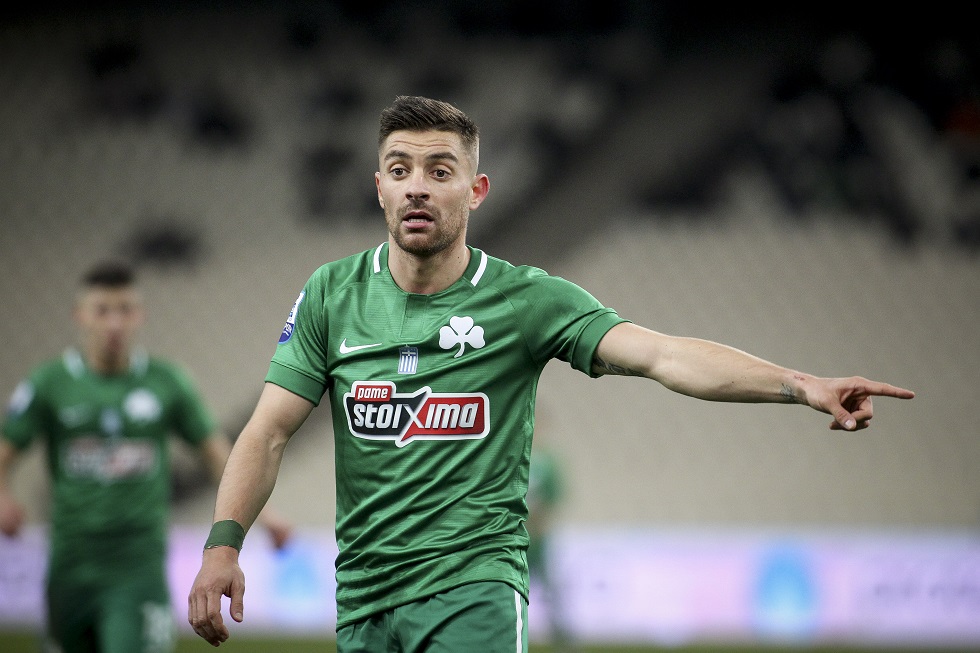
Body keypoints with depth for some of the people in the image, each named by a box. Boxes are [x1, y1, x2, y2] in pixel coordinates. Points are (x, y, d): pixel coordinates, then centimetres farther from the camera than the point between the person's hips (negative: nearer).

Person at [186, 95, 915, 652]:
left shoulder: (526, 299, -4)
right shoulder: (333, 294, 4)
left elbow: (662, 355, -15)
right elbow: (269, 431, 2)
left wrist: (804, 386, -29)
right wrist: (224, 543, -14)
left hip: (473, 586, -4)